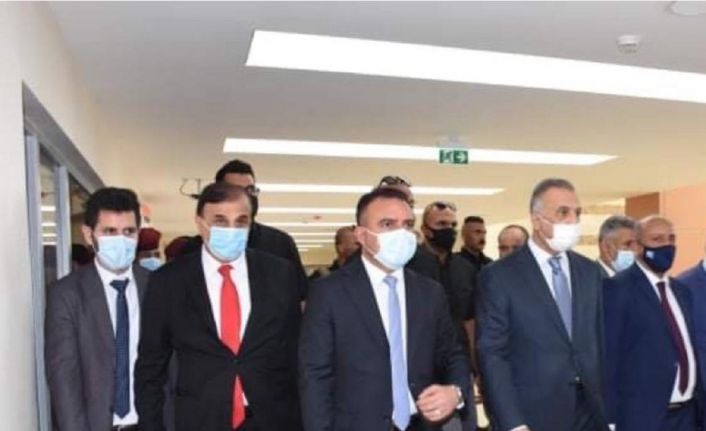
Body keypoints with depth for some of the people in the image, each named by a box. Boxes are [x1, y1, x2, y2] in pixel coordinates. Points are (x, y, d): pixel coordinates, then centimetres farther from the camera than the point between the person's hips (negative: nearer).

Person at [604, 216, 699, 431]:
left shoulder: (682, 290, 12)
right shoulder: (618, 288, -12)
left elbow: (688, 347, 15)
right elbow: (609, 355, -14)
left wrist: (698, 405, 14)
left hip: (687, 413, 7)